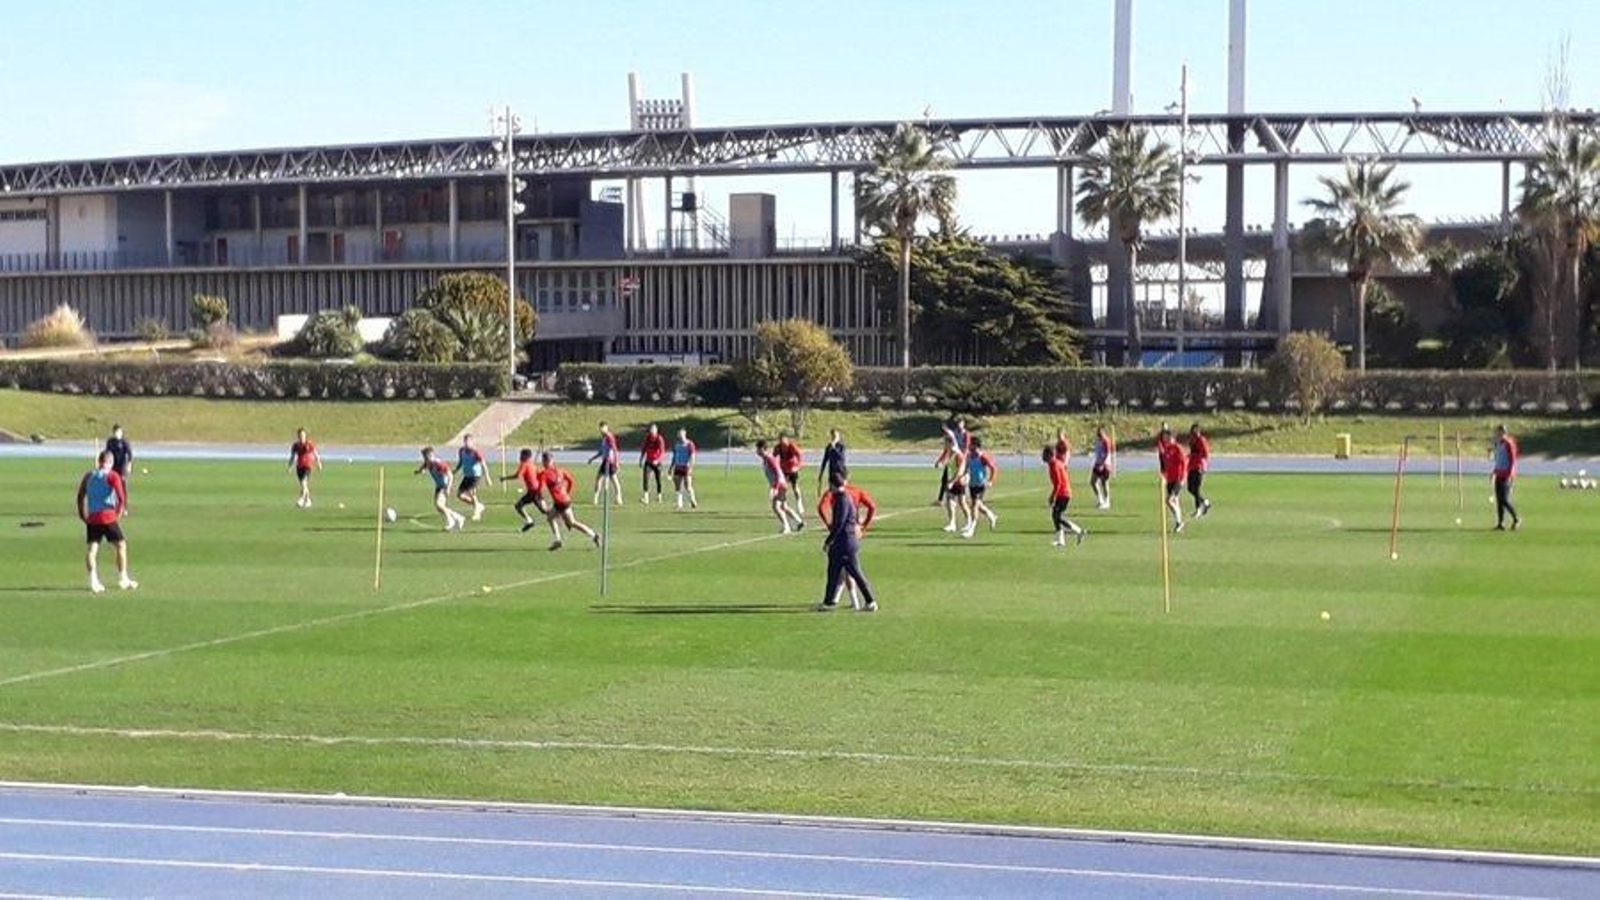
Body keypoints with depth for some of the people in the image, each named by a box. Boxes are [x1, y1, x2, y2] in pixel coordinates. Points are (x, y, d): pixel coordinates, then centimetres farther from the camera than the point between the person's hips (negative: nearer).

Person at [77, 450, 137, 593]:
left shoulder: (89, 476, 13)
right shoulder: (113, 476, -2)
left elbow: (80, 497, 12)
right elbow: (122, 499, -11)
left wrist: (83, 516, 17)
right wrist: (118, 515, -1)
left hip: (92, 518, 4)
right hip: (108, 517, -4)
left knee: (92, 548, 3)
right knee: (121, 545, 8)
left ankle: (93, 579, -10)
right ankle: (123, 579, 10)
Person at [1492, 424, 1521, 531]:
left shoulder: (1508, 444, -12)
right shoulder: (1497, 444, 13)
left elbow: (1512, 461, -15)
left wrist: (1510, 475, -21)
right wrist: (1494, 472, 20)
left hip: (1507, 476, -9)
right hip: (1499, 475, 9)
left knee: (1504, 499, -11)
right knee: (1498, 499, 4)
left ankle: (1516, 519, 4)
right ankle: (1500, 523, 6)